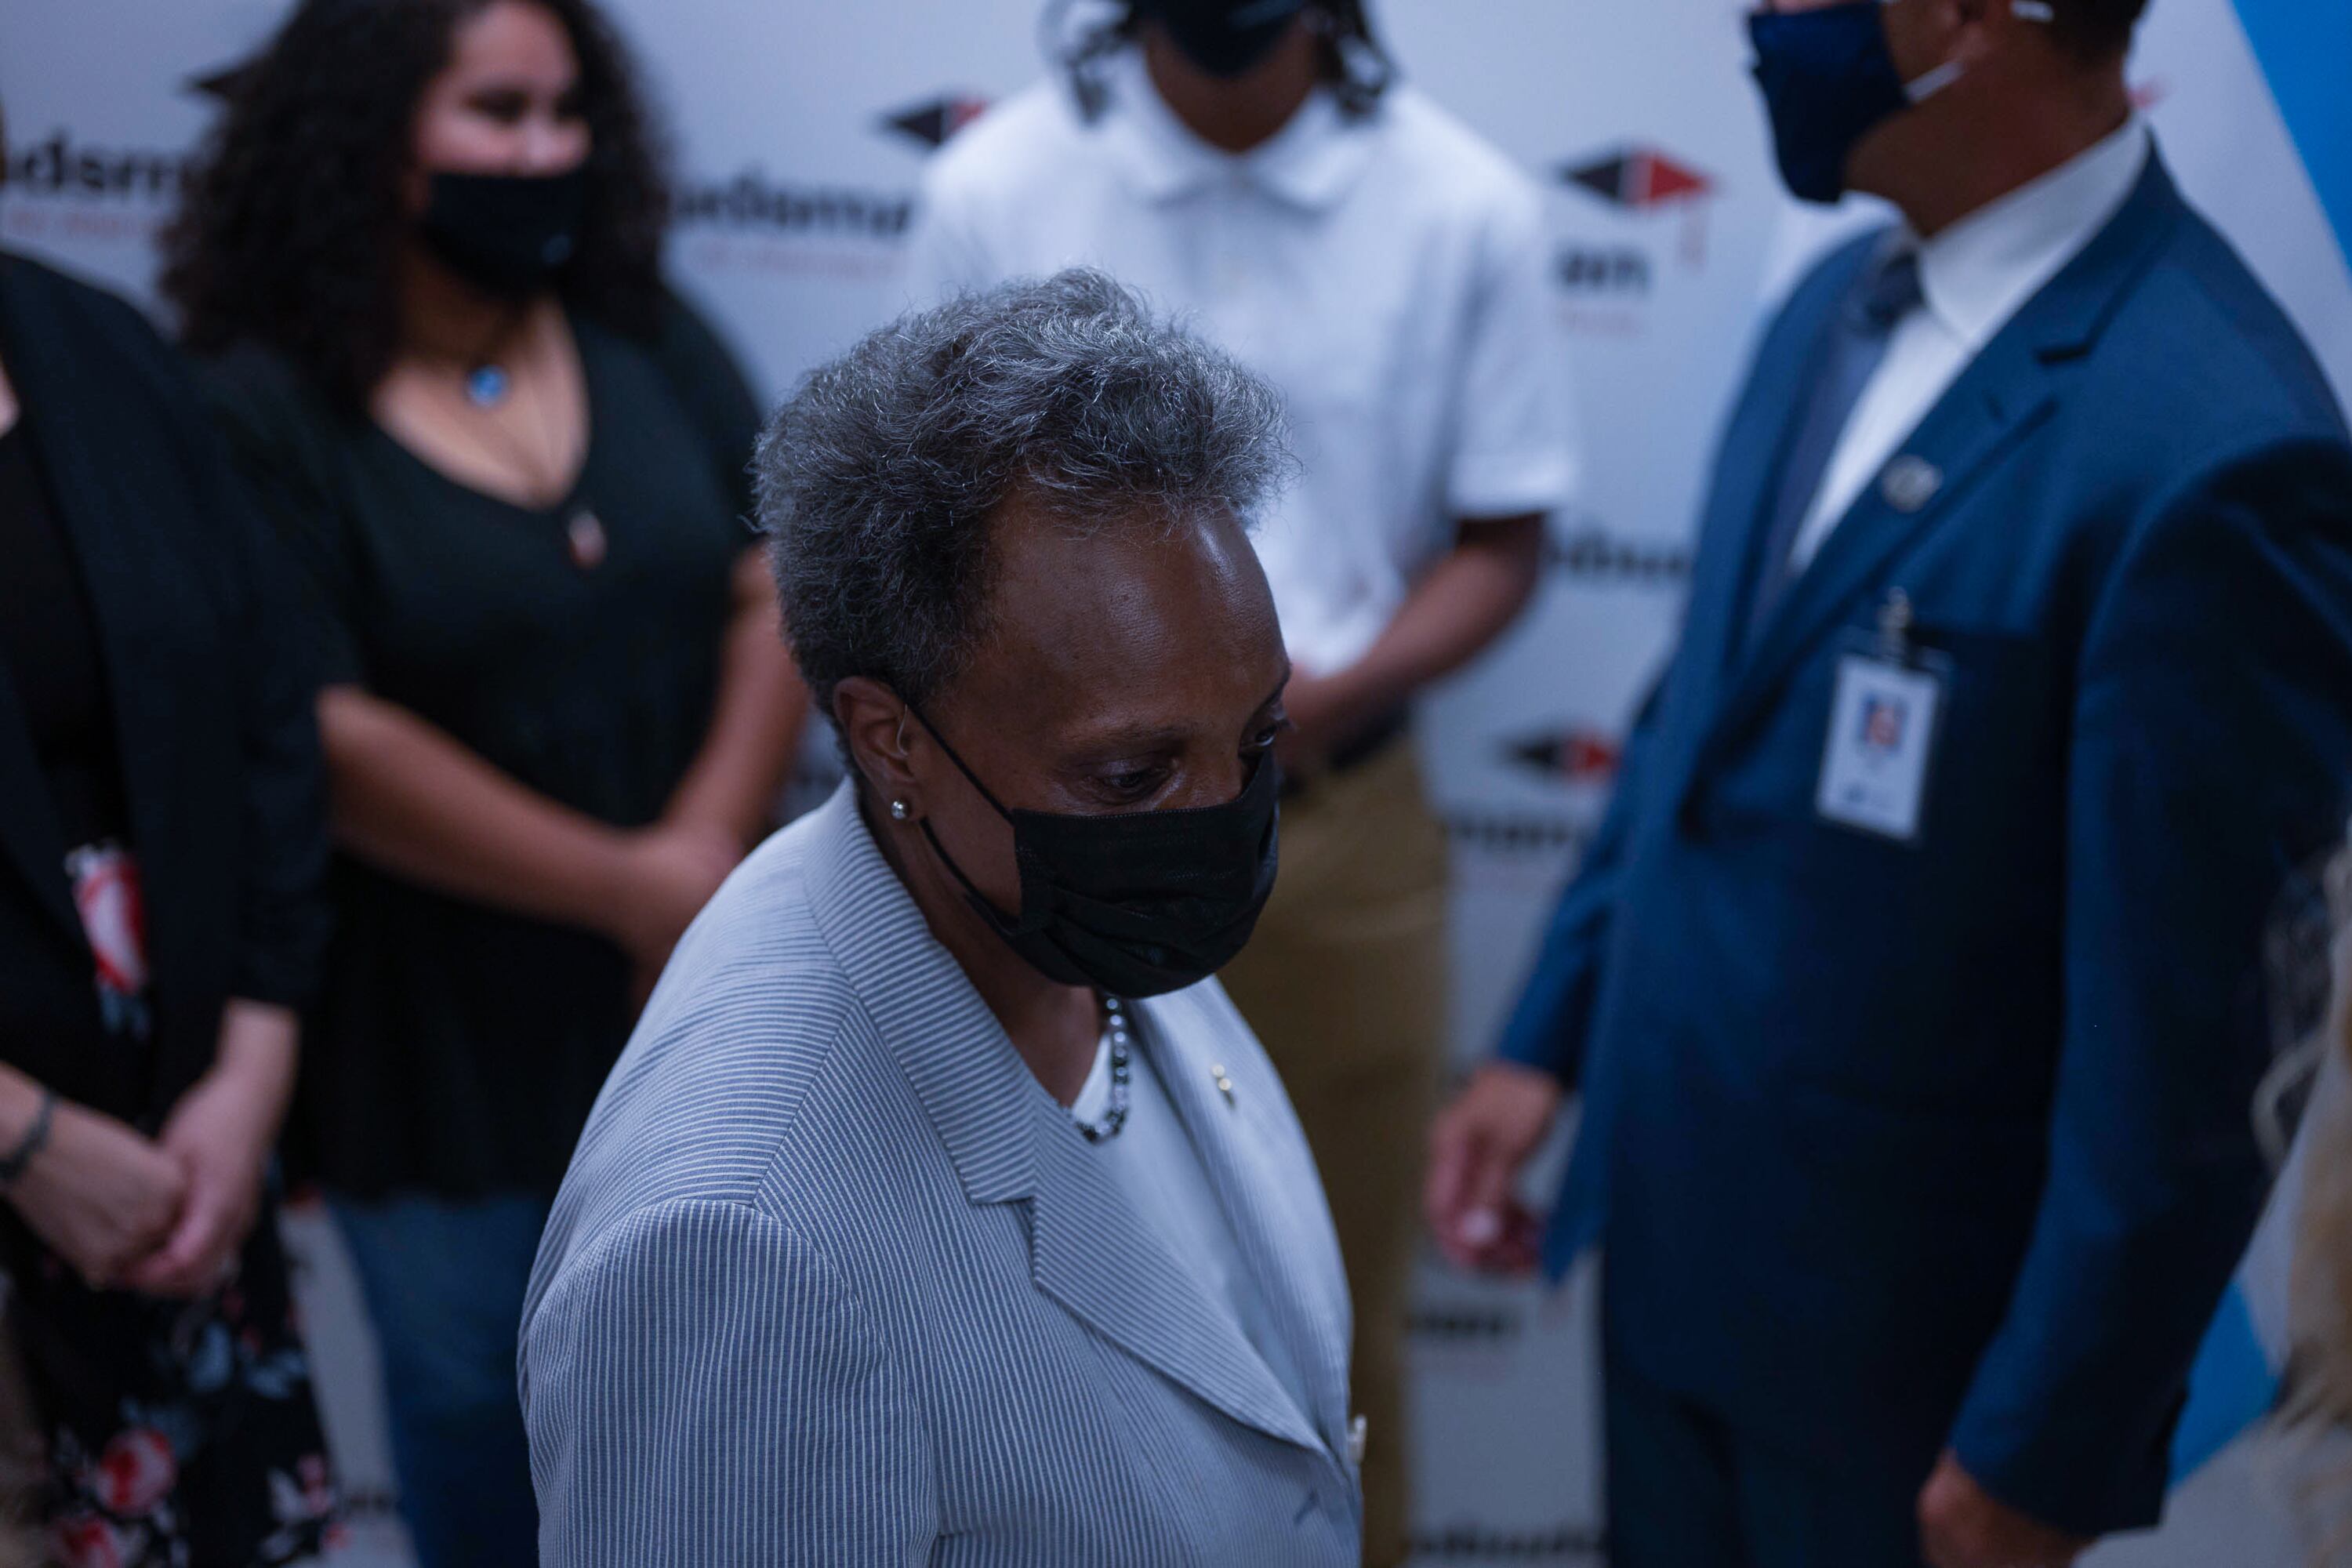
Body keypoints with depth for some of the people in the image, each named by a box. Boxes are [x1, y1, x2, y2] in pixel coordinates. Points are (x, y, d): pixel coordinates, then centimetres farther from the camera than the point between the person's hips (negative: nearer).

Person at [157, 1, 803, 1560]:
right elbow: (330, 742, -18)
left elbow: (778, 595, -3)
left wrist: (708, 841, -17)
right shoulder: (264, 410, -12)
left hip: (691, 989, 4)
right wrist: (625, 887, -18)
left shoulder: (649, 345, 2)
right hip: (441, 1031, -3)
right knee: (475, 1392, 15)